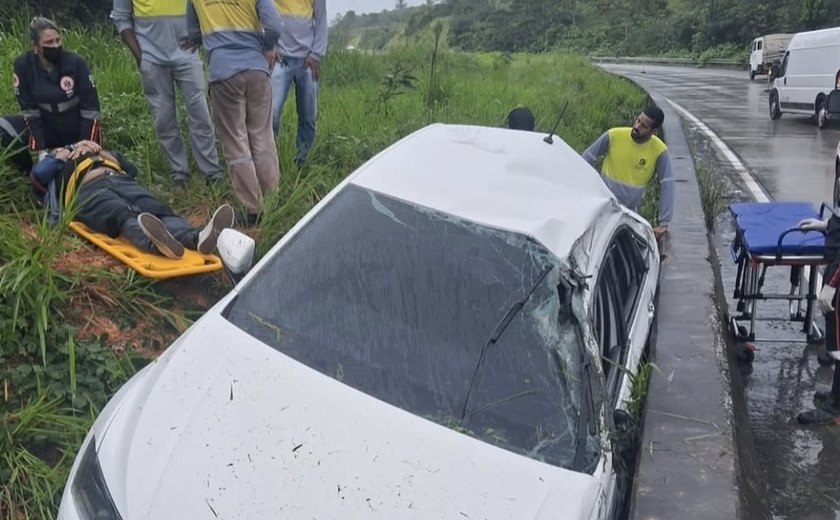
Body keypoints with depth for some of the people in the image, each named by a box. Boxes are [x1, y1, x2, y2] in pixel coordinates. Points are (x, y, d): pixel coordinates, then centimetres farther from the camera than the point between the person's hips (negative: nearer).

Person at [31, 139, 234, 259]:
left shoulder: (96, 154, 45)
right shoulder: (53, 172, 37)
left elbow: (131, 169, 31)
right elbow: (38, 173, 12)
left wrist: (101, 153, 24)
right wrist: (63, 155, 24)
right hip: (88, 190, -3)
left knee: (158, 211, -30)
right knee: (123, 216, -38)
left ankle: (198, 238, -62)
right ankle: (156, 243, -72)